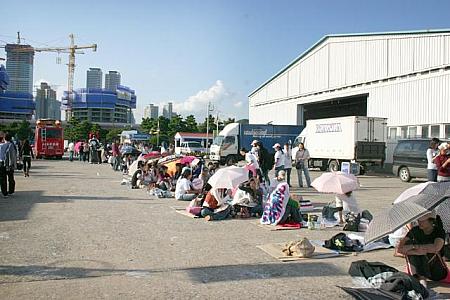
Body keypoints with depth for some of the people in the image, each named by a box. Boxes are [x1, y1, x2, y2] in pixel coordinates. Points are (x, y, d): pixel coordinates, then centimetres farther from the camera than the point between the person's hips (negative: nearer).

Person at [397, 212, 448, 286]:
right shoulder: (415, 230, -5)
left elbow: (436, 248, -35)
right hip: (419, 268, 2)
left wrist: (413, 246, -35)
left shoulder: (439, 231, -13)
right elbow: (400, 248, -13)